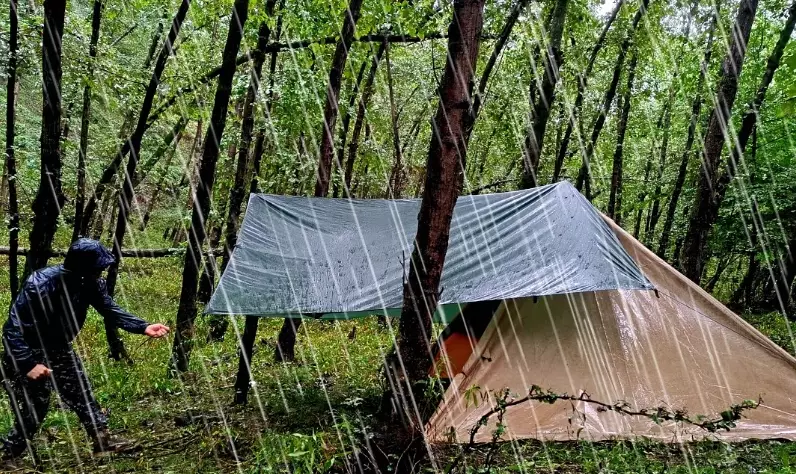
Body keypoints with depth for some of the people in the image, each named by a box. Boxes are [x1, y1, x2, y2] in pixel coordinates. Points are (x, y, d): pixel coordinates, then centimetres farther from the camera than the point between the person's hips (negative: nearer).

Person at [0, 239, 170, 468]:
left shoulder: (91, 283, -12)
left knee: (81, 393, 9)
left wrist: (143, 327, -19)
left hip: (58, 349, 7)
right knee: (33, 409, -4)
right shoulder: (41, 284, -32)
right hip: (26, 352, -7)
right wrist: (28, 363, -32)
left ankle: (103, 439, 18)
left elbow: (111, 311, -6)